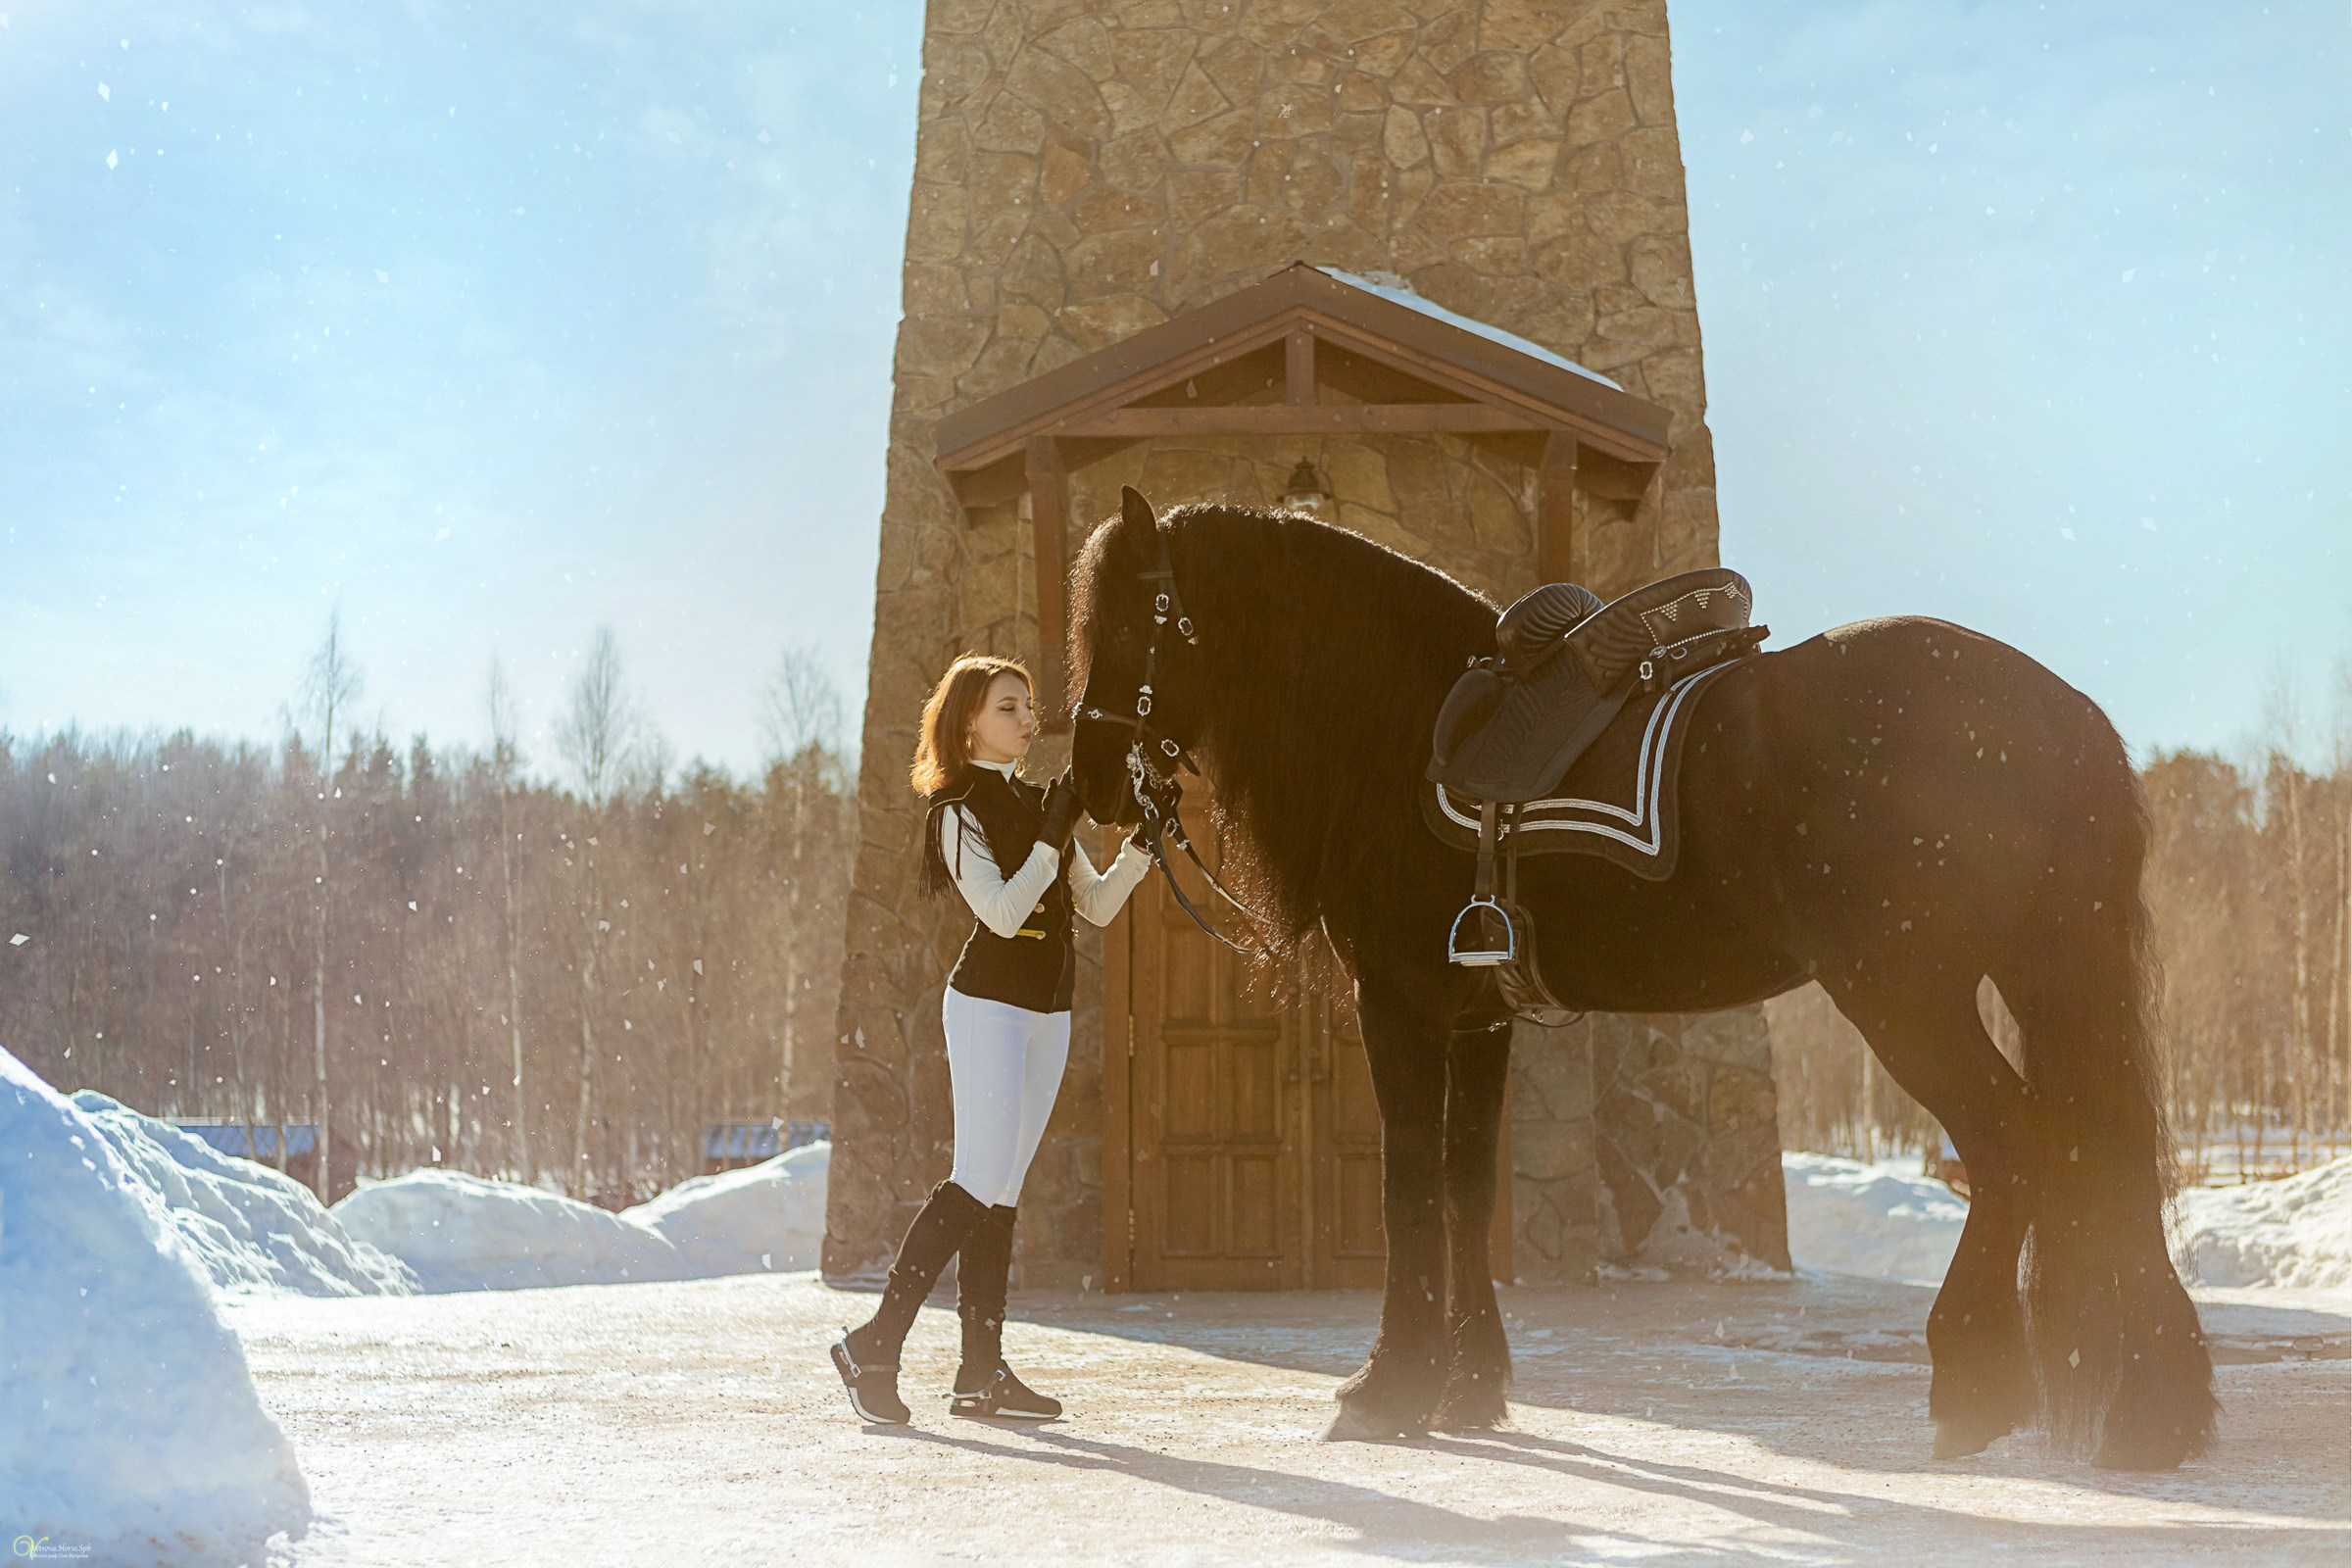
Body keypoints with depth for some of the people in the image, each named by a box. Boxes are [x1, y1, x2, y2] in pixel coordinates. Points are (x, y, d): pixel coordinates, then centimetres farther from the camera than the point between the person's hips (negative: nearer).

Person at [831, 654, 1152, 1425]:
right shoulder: (959, 811, -7)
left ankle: (981, 1372, 6)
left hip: (1047, 1012, 7)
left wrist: (1140, 844, -2)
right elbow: (1003, 913, -17)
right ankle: (874, 1346, -10)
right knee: (979, 1181, -15)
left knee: (1003, 1190, 6)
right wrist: (1054, 835, -20)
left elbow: (1097, 905, 12)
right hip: (987, 1005, -7)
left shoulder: (1037, 803, 16)